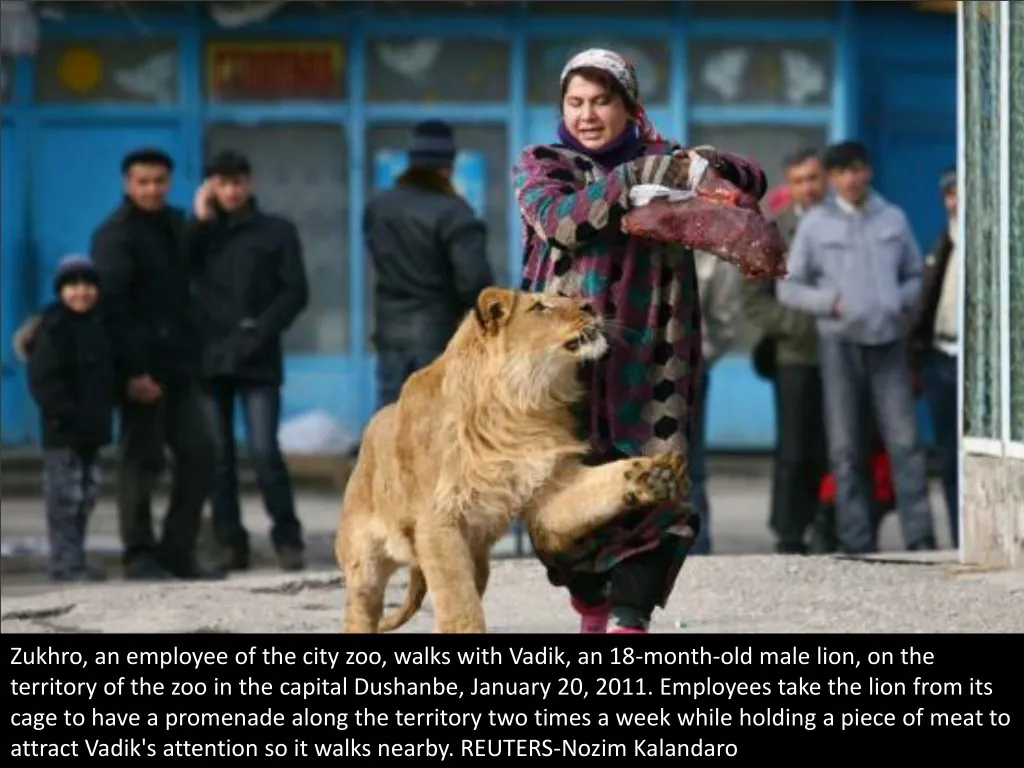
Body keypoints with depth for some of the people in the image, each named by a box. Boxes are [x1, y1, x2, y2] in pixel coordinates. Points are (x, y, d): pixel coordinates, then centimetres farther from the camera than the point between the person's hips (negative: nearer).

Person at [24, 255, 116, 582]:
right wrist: (66, 414, -22)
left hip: (92, 430, 8)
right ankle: (66, 563, -4)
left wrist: (105, 410, 11)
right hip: (62, 432, -8)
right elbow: (44, 381, -18)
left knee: (86, 497, 12)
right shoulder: (53, 329, -12)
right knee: (65, 497, -6)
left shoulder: (100, 327, 12)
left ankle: (74, 562, 21)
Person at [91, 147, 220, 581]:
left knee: (198, 452, 4)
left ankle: (178, 552, 11)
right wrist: (133, 370, -22)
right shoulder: (115, 235, -8)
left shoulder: (175, 225, 16)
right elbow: (114, 305, -15)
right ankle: (140, 557, 5)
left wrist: (193, 356, 8)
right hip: (142, 369, -7)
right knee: (142, 461, -2)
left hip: (178, 366, 7)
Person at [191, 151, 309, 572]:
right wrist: (200, 222, -3)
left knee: (264, 451, -10)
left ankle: (287, 539, -1)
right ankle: (230, 543, 7)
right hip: (210, 358, 3)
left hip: (258, 361, -3)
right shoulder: (203, 234, 14)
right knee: (217, 454, 2)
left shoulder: (277, 232, 8)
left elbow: (295, 292, 1)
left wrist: (260, 332, -10)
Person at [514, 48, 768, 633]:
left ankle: (629, 619, -14)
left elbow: (753, 180, 7)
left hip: (649, 359, 1)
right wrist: (631, 180, -21)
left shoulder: (662, 162, 13)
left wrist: (707, 166, -14)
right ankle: (592, 612, 20)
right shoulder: (541, 166, 9)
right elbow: (560, 221, -11)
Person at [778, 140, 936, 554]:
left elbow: (914, 276, 17)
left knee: (904, 441, -6)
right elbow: (789, 287, 6)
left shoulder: (893, 219, 9)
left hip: (888, 340, 1)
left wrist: (901, 301, -3)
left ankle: (920, 537, -6)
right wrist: (828, 302, -10)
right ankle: (857, 542, 6)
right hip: (839, 342, 0)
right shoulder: (816, 223, 4)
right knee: (846, 449, 2)